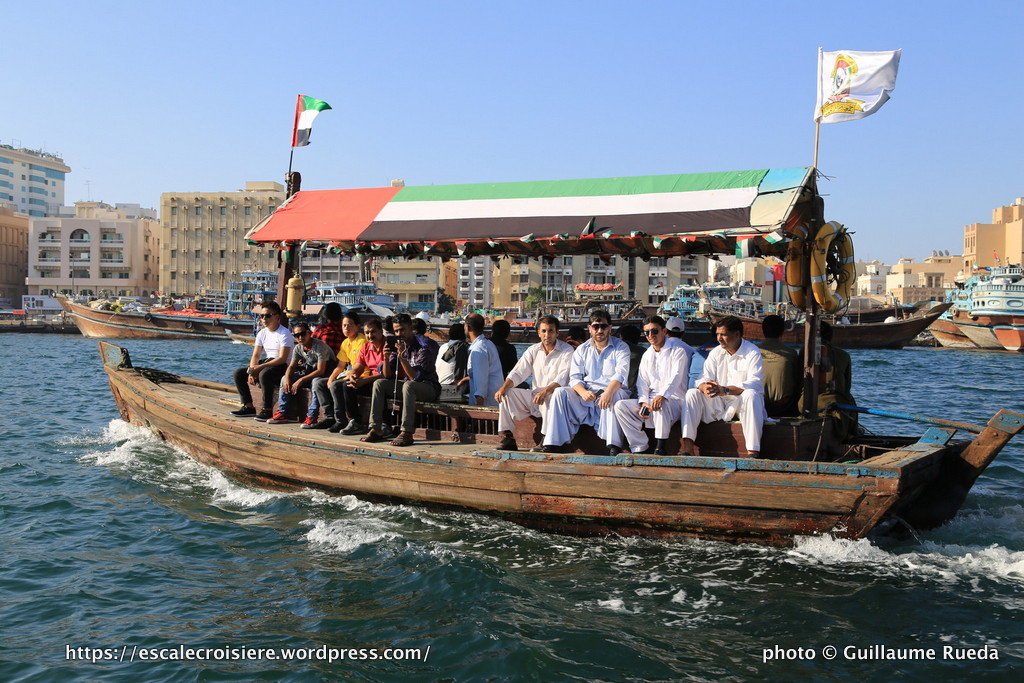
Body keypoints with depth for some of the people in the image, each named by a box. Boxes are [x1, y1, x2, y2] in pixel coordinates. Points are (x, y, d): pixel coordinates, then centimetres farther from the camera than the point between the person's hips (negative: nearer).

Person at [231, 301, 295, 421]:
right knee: (238, 373, -1)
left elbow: (282, 358, -23)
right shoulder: (262, 333, 10)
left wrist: (260, 367, -27)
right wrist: (251, 371, -12)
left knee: (264, 373, -38)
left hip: (281, 366, -8)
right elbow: (256, 355, 8)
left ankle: (267, 410, -30)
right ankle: (248, 406, 2)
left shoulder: (284, 334, -14)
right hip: (266, 364, 9)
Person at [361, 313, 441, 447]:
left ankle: (406, 433, -39)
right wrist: (386, 358, -18)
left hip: (428, 387, -7)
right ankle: (376, 429, -14)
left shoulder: (423, 348, -17)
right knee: (379, 384, -9)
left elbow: (416, 377, -26)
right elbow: (388, 376, 0)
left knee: (408, 385, -37)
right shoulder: (396, 345, 3)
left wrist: (402, 357, -32)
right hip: (405, 385, 7)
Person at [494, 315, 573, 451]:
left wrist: (546, 391, -37)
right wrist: (503, 387, -17)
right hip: (535, 395, 5)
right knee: (507, 393, -13)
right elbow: (518, 373, 3)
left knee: (549, 399, -39)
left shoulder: (567, 351, -4)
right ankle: (507, 438, -16)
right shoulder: (533, 350, 12)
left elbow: (563, 378, -19)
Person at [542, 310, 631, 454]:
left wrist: (608, 392, -35)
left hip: (611, 390, -3)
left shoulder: (620, 347, 5)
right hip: (586, 393, 3)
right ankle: (555, 443, -25)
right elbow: (575, 377, 5)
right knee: (560, 392, -21)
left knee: (614, 395, -38)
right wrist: (583, 392, -20)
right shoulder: (582, 349, 15)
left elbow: (620, 374, -13)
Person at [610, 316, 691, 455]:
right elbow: (642, 382, 11)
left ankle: (660, 448, -27)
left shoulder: (677, 350, -1)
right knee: (620, 406, -15)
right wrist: (643, 402, -9)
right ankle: (640, 447, -17)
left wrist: (662, 396, -33)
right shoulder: (647, 355, 19)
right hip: (651, 399, 6)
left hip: (673, 399, -6)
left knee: (661, 406, -41)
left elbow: (676, 376, -16)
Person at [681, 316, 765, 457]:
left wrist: (725, 390, -33)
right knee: (692, 393, -15)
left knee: (750, 394, -37)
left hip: (743, 403, -4)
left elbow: (754, 383, -21)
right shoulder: (715, 353, 8)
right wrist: (705, 387, -28)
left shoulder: (752, 353, -8)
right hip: (719, 403, 5)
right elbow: (704, 378, 0)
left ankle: (753, 452, -41)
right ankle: (687, 448, -26)